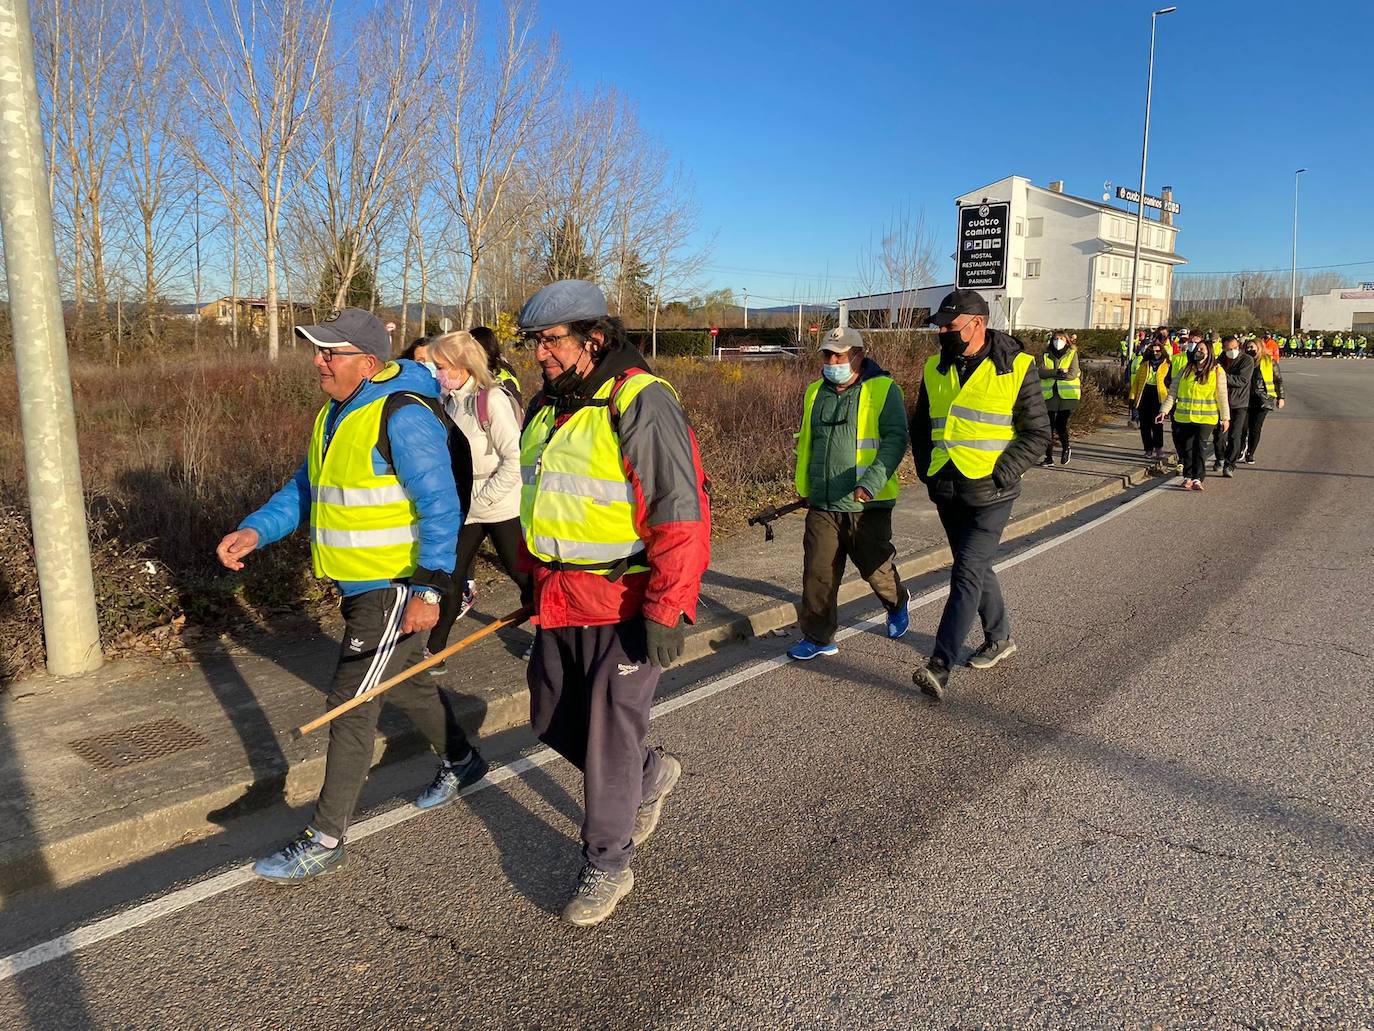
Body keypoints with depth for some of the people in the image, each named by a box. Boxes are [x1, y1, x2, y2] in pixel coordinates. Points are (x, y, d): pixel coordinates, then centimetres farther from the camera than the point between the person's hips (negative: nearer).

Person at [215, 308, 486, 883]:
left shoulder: (403, 417, -20)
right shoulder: (337, 415, 10)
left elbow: (441, 507, -23)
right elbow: (306, 488, 16)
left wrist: (428, 590, -26)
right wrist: (255, 531, 0)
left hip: (396, 589, -10)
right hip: (360, 585, 10)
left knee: (351, 704, -5)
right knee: (401, 684, 23)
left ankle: (325, 840, 7)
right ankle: (461, 762, 45)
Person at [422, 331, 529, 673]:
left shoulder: (492, 400, -16)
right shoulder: (448, 402, 5)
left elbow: (516, 459, -20)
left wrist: (483, 498, -17)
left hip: (502, 508, -6)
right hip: (465, 510, 6)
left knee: (522, 574, 7)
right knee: (451, 578, 7)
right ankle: (434, 651, 19)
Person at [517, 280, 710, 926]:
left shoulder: (641, 404, -18)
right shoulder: (545, 406, 10)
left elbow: (679, 513, -22)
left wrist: (665, 610, -24)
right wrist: (536, 578, 23)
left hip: (626, 601, -8)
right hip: (561, 600, 9)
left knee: (610, 732, 0)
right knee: (553, 720, 16)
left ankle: (607, 866, 20)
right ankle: (649, 777, 41)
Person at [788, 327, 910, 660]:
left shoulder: (883, 390, -6)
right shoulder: (815, 392, 11)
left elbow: (895, 440, -14)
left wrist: (871, 483, -25)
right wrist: (804, 487, 22)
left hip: (867, 505, -4)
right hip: (823, 505, 4)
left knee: (875, 567, 10)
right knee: (818, 573, 1)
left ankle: (897, 604, 42)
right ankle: (818, 637, 12)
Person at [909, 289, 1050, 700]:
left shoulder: (1016, 367, -8)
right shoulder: (935, 368, 7)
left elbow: (1037, 432, -5)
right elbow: (920, 426, 18)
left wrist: (1001, 475, -14)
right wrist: (926, 469, 5)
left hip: (989, 494, -6)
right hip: (947, 492, 6)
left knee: (966, 574, -11)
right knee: (976, 568, 18)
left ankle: (939, 667, -13)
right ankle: (999, 638, 38)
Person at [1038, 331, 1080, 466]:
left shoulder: (1072, 354, 4)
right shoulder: (1045, 355, 11)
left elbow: (1073, 373, -9)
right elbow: (1041, 371, -7)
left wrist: (1051, 374, -12)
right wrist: (1058, 372, -20)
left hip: (1067, 395, -3)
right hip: (1049, 395, 3)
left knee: (1060, 425, -8)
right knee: (1049, 426, 0)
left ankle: (1066, 449, 19)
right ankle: (1049, 457, 8)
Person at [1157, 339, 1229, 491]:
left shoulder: (1217, 371, 1)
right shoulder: (1185, 370, 7)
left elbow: (1222, 396, 2)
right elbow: (1173, 392, 5)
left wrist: (1225, 417, 3)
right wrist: (1164, 410, -4)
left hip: (1205, 418, -3)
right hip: (1183, 417, 3)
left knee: (1200, 447, -10)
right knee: (1186, 447, 7)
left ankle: (1197, 478, -10)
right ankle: (1188, 477, 17)